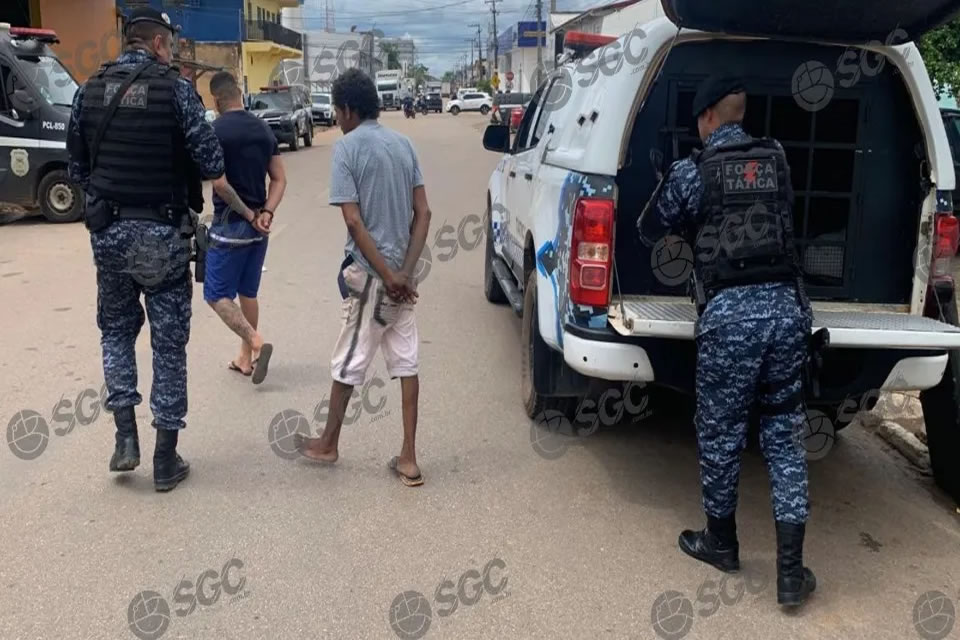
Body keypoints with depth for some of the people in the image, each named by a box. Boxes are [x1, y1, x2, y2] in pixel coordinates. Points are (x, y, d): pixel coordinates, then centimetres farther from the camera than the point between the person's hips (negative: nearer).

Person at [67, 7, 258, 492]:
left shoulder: (90, 91, 5)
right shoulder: (175, 89, -8)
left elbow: (77, 170, 8)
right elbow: (211, 168, -11)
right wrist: (246, 212, 2)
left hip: (108, 231, 3)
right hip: (161, 234, -3)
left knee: (116, 329, 22)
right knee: (169, 343, 7)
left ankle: (125, 437, 11)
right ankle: (166, 461, 14)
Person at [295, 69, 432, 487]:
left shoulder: (347, 148, -11)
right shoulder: (403, 144, 8)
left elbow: (354, 221, -19)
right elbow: (423, 213, 3)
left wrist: (386, 275, -15)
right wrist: (405, 271, -5)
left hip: (369, 274, -6)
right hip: (398, 272, 6)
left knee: (349, 362, 9)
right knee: (406, 363, 7)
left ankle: (328, 445, 27)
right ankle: (408, 459, 10)